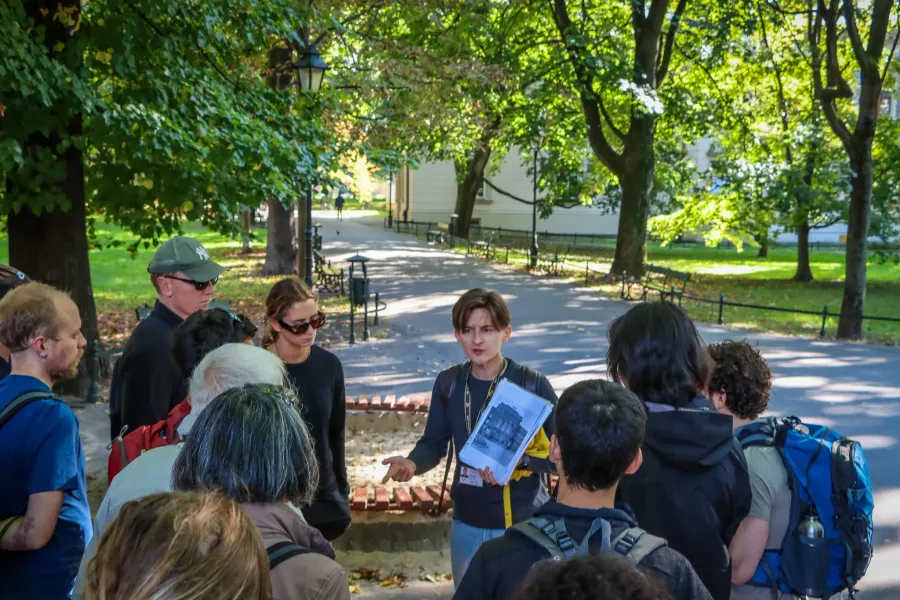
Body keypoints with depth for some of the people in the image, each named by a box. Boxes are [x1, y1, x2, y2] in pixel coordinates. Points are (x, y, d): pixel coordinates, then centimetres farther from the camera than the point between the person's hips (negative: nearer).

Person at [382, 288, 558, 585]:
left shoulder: (532, 384, -14)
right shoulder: (448, 383, -2)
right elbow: (434, 443, 3)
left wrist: (520, 461, -28)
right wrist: (412, 463, -17)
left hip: (524, 525, -3)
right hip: (467, 525, 4)